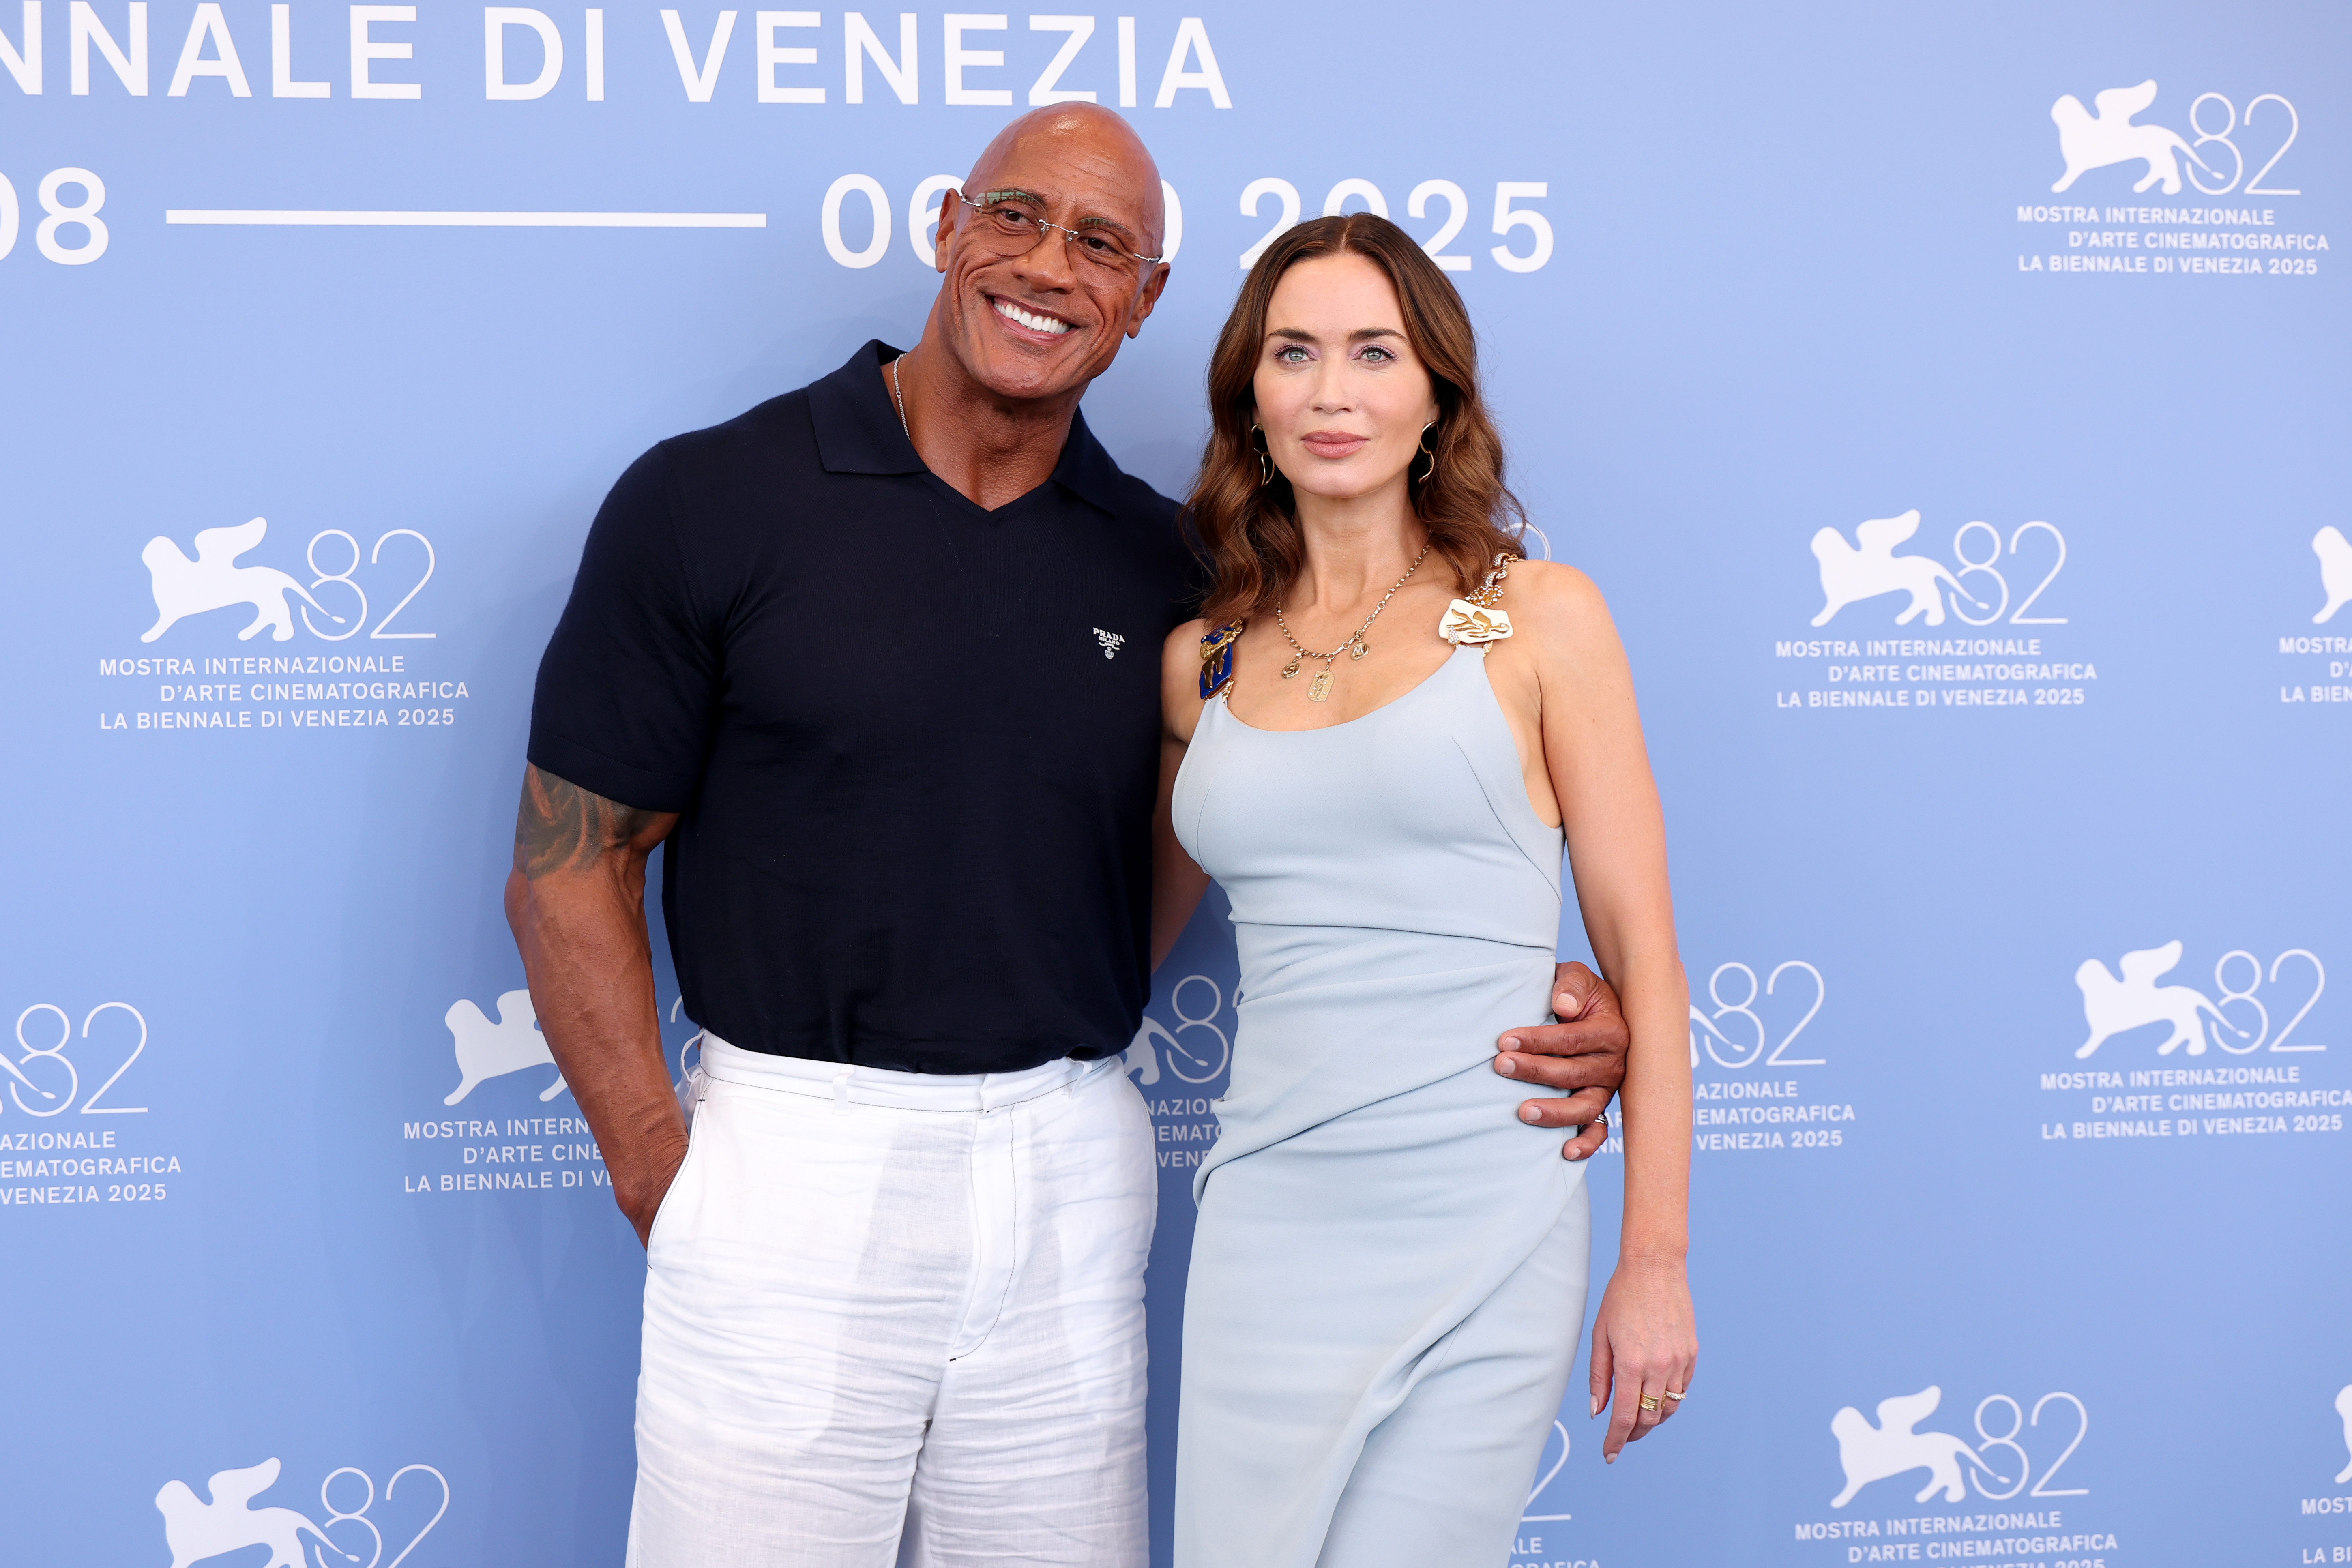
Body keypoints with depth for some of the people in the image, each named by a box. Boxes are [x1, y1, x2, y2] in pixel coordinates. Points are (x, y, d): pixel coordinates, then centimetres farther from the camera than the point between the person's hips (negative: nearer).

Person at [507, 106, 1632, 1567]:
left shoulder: (1170, 564, 6)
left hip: (1074, 1178, 3)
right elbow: (570, 868, -2)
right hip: (790, 1158, -3)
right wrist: (666, 1178, -8)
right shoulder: (708, 501, -4)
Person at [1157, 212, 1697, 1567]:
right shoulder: (1203, 661, 9)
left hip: (1487, 1234, -3)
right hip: (1274, 1229, 3)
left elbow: (1640, 946, -2)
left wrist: (1657, 1262, -5)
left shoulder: (1537, 618, 0)